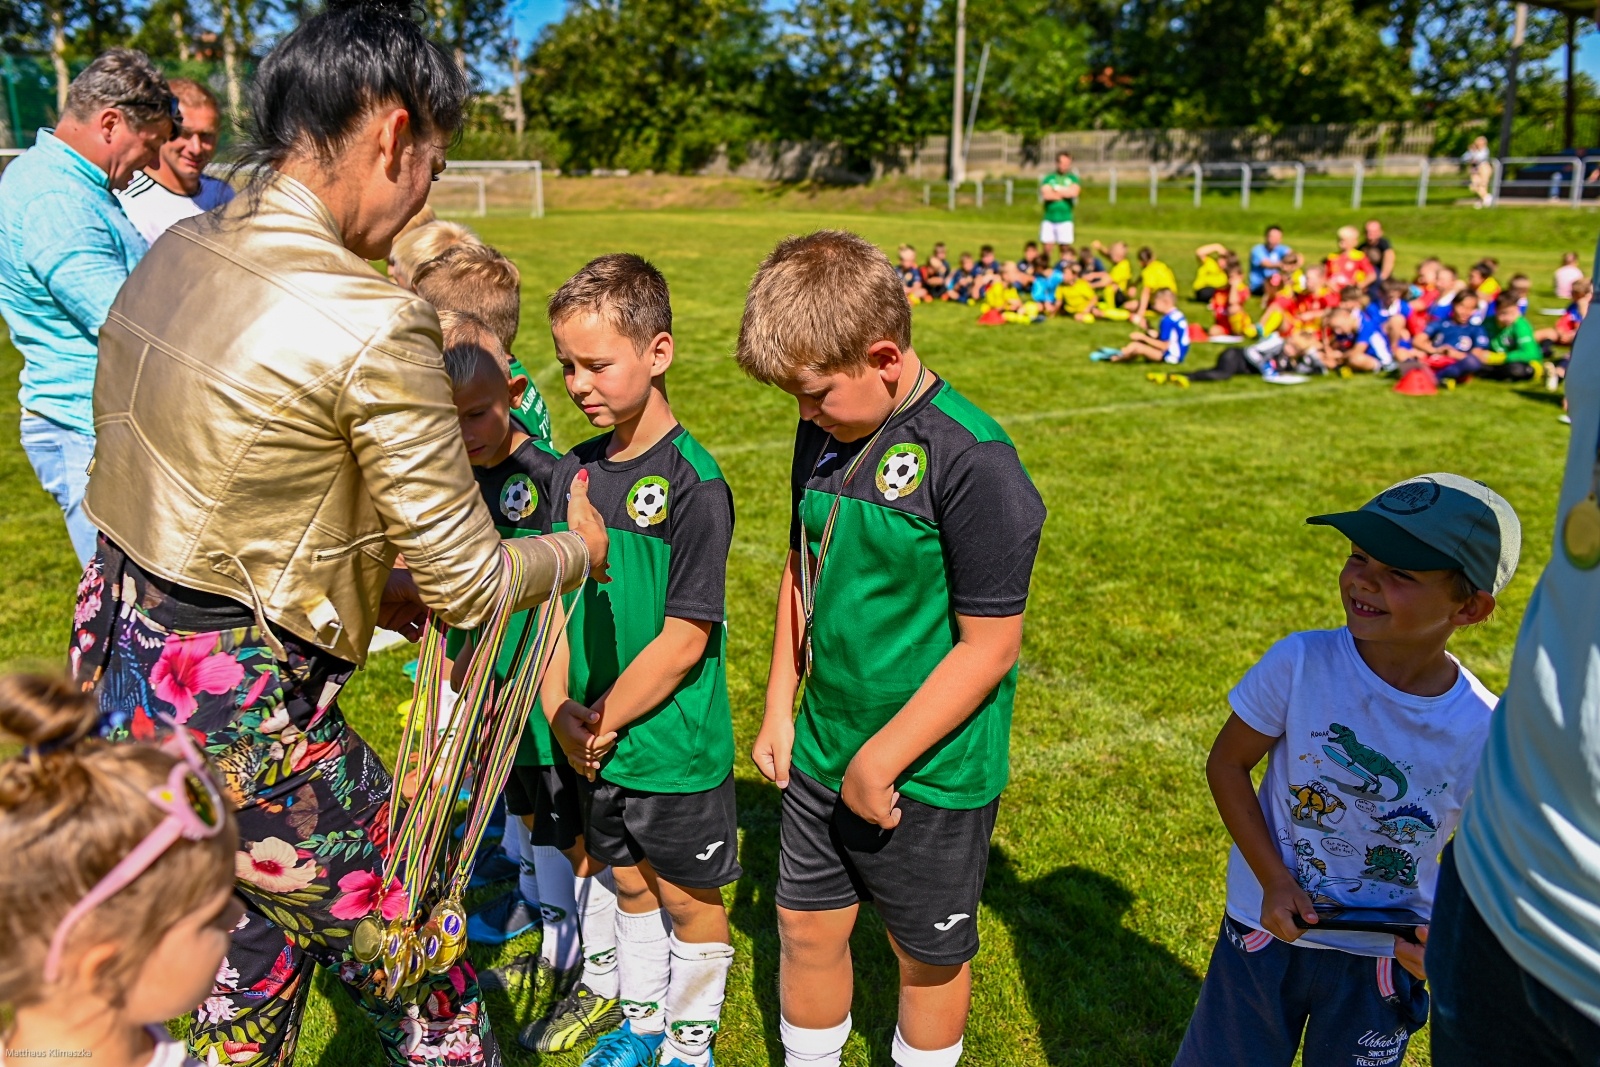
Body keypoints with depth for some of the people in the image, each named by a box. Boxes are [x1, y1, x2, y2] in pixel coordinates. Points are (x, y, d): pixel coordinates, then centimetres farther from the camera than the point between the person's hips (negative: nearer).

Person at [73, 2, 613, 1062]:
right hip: (239, 715, -9)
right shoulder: (372, 321, -23)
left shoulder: (176, 252, 2)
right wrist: (582, 548, 3)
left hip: (119, 667, 9)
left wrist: (362, 584, 14)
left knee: (251, 977, 29)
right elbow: (468, 584, -16)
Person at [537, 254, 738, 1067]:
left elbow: (685, 639, -21)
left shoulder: (693, 482, -19)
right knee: (629, 883, 23)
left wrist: (605, 723, -14)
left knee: (689, 900, 14)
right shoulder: (575, 471, 1)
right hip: (596, 744, 6)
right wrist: (560, 712, -8)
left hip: (675, 747, -6)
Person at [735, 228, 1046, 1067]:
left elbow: (988, 647, -20)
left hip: (931, 773, -6)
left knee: (928, 955, 16)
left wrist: (881, 761, -17)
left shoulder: (972, 462, -22)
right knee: (806, 929, 19)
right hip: (821, 752, 6)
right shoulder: (825, 433, 0)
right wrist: (779, 709, 8)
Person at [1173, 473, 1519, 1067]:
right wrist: (1275, 880, -16)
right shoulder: (1300, 663, -21)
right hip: (1268, 925, 0)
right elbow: (1227, 764, -10)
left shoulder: (1483, 733, -18)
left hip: (1386, 952, 1)